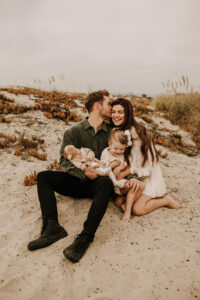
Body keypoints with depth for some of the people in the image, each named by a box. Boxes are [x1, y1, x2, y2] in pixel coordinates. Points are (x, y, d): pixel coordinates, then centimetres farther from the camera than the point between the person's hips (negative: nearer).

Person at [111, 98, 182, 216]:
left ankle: (166, 200, 6)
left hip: (149, 177, -7)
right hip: (132, 177, 7)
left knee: (137, 209, -18)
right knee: (119, 202, -9)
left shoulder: (135, 131, -21)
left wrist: (122, 174, -20)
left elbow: (139, 163, -19)